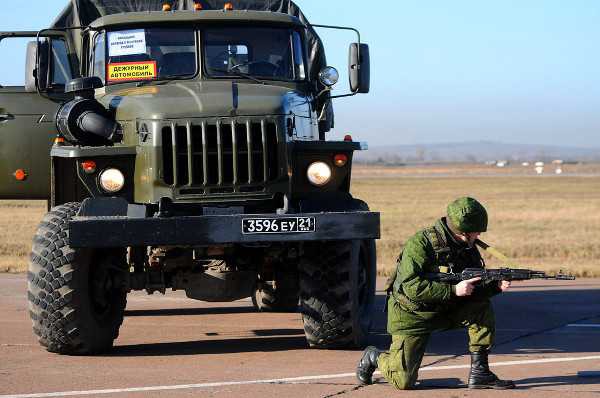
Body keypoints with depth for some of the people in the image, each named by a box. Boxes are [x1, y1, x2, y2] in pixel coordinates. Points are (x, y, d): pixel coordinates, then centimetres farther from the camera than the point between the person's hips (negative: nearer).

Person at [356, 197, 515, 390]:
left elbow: (477, 288, 0)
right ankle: (374, 357, 22)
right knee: (404, 381, -11)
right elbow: (411, 287, -32)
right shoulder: (421, 243, -24)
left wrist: (496, 286, -22)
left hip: (445, 308, 6)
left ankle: (479, 372, -8)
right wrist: (453, 290, -33)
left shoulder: (467, 248, -3)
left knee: (482, 308, -16)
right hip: (411, 314, -6)